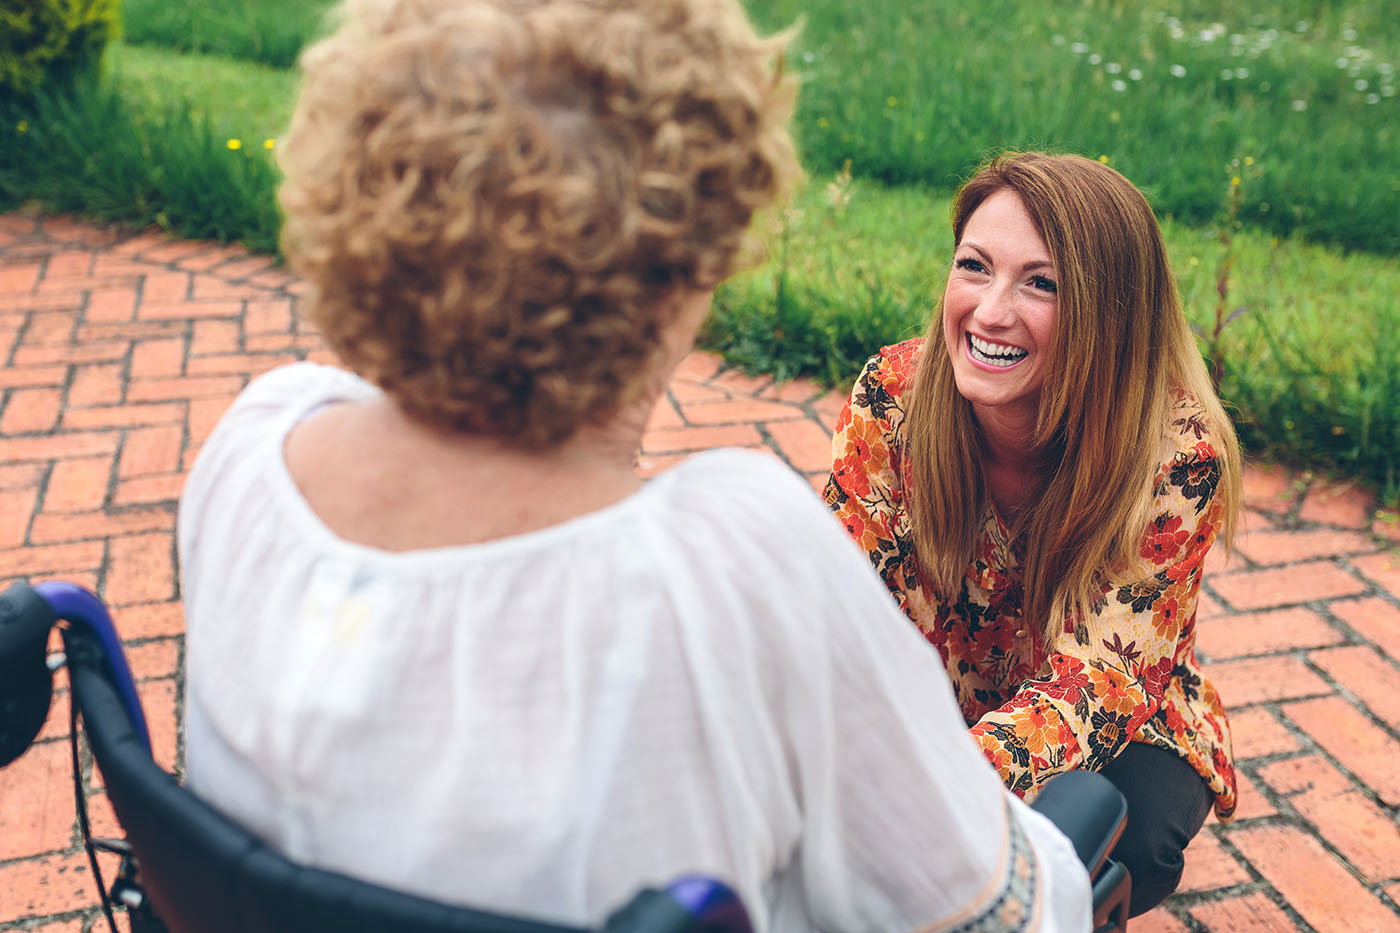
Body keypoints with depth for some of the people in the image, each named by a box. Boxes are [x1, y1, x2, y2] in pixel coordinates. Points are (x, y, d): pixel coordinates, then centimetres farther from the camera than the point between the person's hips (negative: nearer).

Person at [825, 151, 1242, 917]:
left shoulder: (1179, 455, -27)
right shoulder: (893, 393, -20)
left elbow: (1094, 681, -29)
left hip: (1121, 726, -1)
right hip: (931, 704, 2)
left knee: (1126, 832, -33)